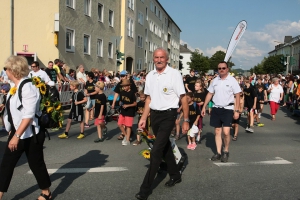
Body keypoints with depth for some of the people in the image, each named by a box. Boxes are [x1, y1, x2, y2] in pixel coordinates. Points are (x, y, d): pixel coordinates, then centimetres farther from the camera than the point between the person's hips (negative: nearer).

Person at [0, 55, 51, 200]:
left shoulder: (28, 87, -21)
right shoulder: (15, 87, 7)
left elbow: (28, 116, -25)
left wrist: (17, 136, -26)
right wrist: (13, 133, 20)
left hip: (30, 135, -8)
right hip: (17, 133, 9)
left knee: (36, 164, 7)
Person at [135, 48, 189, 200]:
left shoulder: (174, 74, -11)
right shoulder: (150, 76, 6)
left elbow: (183, 98, -9)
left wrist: (186, 120, -9)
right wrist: (144, 118, 8)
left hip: (168, 115, -6)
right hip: (154, 114, 6)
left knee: (156, 151, -8)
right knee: (165, 146, 19)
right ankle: (175, 175, 39)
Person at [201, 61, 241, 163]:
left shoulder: (232, 80, -5)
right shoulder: (215, 80, 7)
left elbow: (237, 96, -5)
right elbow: (210, 94, 12)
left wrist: (237, 111, -9)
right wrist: (204, 107, 8)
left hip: (228, 109, -4)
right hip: (216, 108, 4)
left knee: (226, 132, -12)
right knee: (217, 131, 8)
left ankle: (226, 152, 11)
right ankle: (218, 152, 19)